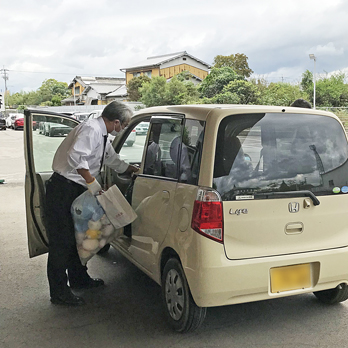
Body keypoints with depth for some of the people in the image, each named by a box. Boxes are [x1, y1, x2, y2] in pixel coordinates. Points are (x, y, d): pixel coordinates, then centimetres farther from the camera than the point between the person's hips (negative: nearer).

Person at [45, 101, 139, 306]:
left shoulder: (101, 135, 13)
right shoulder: (91, 129, -18)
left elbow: (113, 160, 28)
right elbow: (76, 158, -30)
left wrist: (134, 170, 33)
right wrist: (92, 183, -27)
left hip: (77, 190, 10)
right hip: (62, 189, -10)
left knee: (77, 236, 20)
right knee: (61, 240, -4)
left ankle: (78, 278, 36)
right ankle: (59, 292, 5)